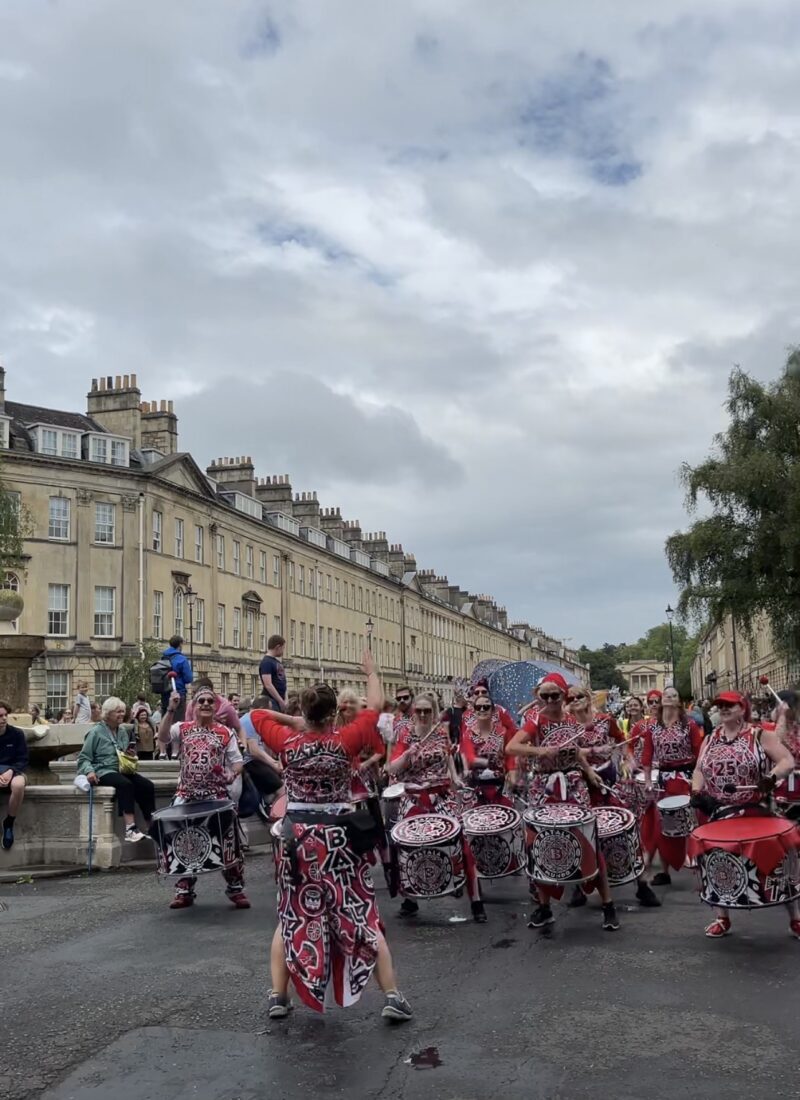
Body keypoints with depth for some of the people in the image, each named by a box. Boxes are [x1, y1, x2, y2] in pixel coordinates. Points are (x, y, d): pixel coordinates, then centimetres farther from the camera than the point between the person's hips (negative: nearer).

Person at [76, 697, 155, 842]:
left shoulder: (123, 731, 17)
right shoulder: (96, 732, -2)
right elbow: (83, 758, -4)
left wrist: (131, 755, 7)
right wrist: (89, 771, -23)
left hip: (122, 770, 6)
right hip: (103, 771, -6)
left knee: (147, 786, -20)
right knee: (126, 784, -36)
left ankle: (151, 827, -19)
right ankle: (130, 829, -43)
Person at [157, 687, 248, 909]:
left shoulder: (225, 733, 4)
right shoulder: (181, 729, 3)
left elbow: (237, 761, 3)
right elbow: (162, 737, -17)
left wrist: (232, 774, -19)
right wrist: (171, 710, -25)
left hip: (217, 796, 0)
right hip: (186, 796, 1)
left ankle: (235, 888, 11)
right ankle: (184, 890, 21)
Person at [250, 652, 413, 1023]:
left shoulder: (287, 743, -7)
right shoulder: (345, 741, -12)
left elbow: (256, 714, 9)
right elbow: (375, 706, 2)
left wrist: (294, 721, 7)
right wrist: (371, 670, 16)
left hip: (297, 835, 2)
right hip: (340, 835, -2)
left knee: (292, 917, 17)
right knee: (362, 918, 5)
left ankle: (278, 996, 17)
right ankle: (392, 996, 4)